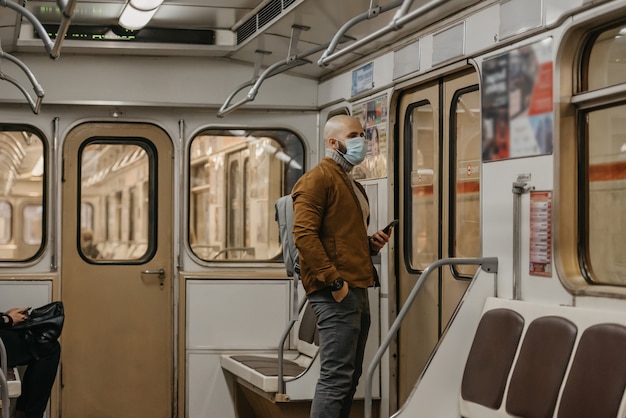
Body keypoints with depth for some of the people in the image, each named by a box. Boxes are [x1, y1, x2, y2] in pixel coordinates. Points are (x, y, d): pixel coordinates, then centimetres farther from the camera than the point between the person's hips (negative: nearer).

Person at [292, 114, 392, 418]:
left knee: (350, 376, 12)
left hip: (357, 290, 10)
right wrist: (334, 281, -22)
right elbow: (304, 234, -18)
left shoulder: (353, 185, 23)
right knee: (336, 376, -12)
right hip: (335, 293, -10)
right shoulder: (318, 179, -8)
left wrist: (372, 244, 11)